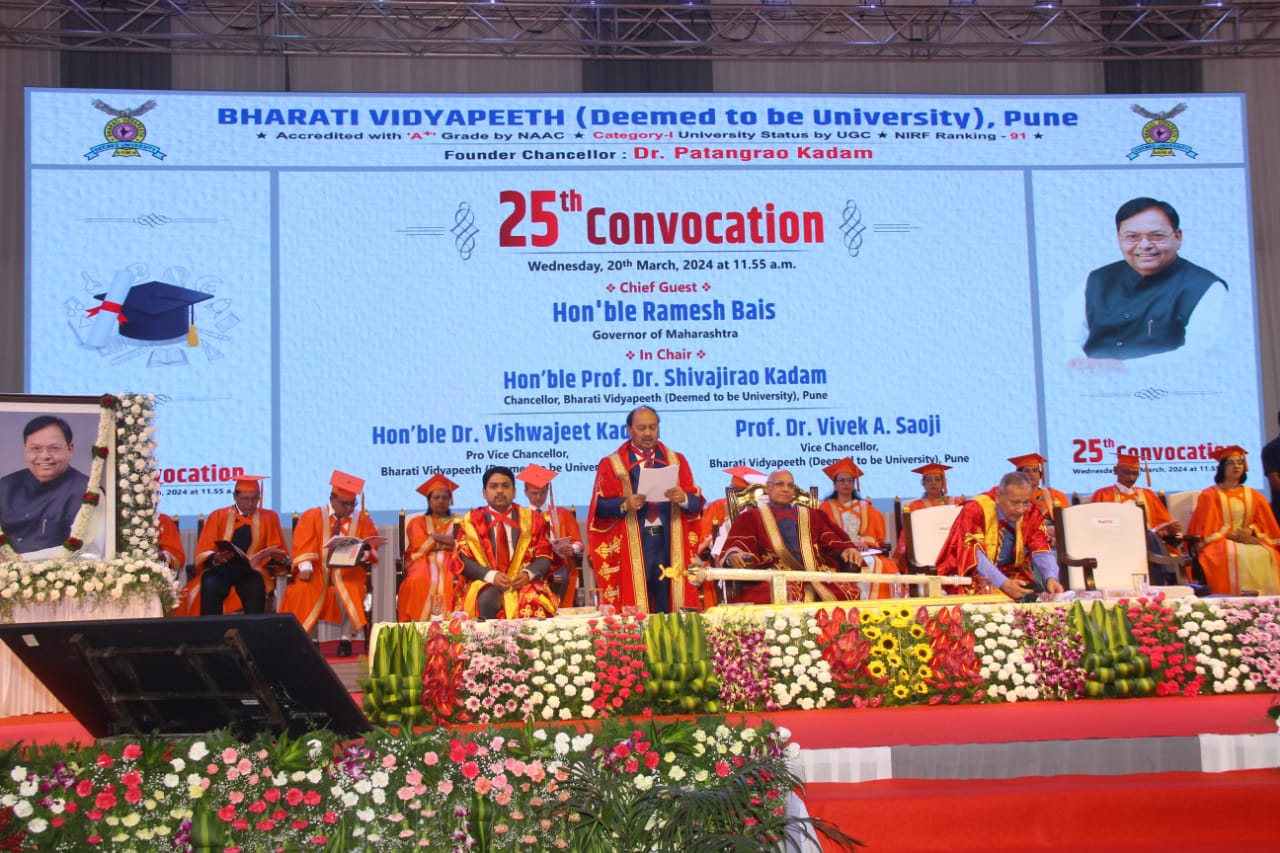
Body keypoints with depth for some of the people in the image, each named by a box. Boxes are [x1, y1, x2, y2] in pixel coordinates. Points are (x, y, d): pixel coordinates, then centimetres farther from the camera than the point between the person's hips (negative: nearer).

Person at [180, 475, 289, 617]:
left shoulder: (269, 518, 12)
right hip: (221, 569, 0)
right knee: (210, 585, -34)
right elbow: (203, 554, 3)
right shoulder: (218, 516, 10)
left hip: (253, 571, 0)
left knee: (256, 585, -35)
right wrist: (215, 558, -20)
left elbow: (282, 555, 8)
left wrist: (277, 556, -16)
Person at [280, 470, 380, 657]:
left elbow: (371, 545, 3)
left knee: (351, 590, -34)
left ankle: (345, 639, -21)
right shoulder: (312, 516, 10)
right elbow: (303, 544, -2)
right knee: (303, 590, -31)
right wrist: (305, 566, -20)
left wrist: (366, 553, -21)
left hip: (348, 570, 0)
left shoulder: (362, 520, 14)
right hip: (318, 569, 0)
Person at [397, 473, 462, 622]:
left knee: (450, 581, -37)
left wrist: (433, 537, 0)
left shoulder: (458, 522, 24)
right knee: (418, 581, -37)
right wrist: (449, 541, 2)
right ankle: (420, 622, -38)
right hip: (424, 562, 0)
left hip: (449, 562, 0)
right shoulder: (418, 522, 22)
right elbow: (419, 545, 4)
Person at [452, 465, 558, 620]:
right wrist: (491, 575, -16)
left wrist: (528, 573, -15)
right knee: (488, 599, -36)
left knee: (534, 601, -34)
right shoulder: (472, 520, 8)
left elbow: (544, 556, 7)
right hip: (486, 585, -1)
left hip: (524, 583, 1)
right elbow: (463, 559, 1)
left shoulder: (532, 519, 12)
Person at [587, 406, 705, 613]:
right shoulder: (611, 464, 7)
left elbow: (697, 504, 6)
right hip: (632, 548, -2)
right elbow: (599, 508, -2)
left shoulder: (676, 461, 13)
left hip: (669, 545, 2)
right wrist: (625, 505, -21)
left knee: (670, 611, 1)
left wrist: (683, 499, -16)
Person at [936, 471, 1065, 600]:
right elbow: (973, 554, -27)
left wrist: (1051, 578, -33)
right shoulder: (975, 510, -20)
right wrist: (1003, 583, -40)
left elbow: (1041, 551, -11)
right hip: (971, 575, -4)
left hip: (1011, 573, 4)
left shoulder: (1032, 513, -6)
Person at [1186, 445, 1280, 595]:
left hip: (1248, 538, 4)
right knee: (1235, 555, -37)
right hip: (1220, 540, -4)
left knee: (1266, 554, -29)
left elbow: (1262, 522, 13)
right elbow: (1208, 526, -2)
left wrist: (1250, 530, -8)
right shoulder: (1210, 496, 3)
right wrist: (1230, 534, -14)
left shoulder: (1254, 496, 15)